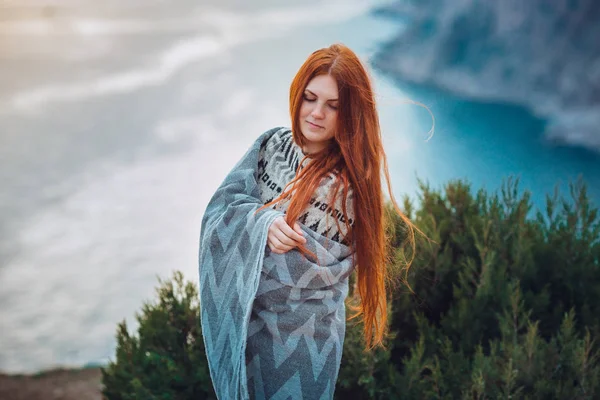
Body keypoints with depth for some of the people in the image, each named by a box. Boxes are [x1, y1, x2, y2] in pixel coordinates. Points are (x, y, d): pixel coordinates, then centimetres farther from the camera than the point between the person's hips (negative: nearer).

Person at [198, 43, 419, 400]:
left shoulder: (351, 179, -14)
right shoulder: (273, 144, -1)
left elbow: (310, 264, -19)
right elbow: (220, 210, -7)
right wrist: (265, 223, -27)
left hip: (303, 331, -4)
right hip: (245, 317, 5)